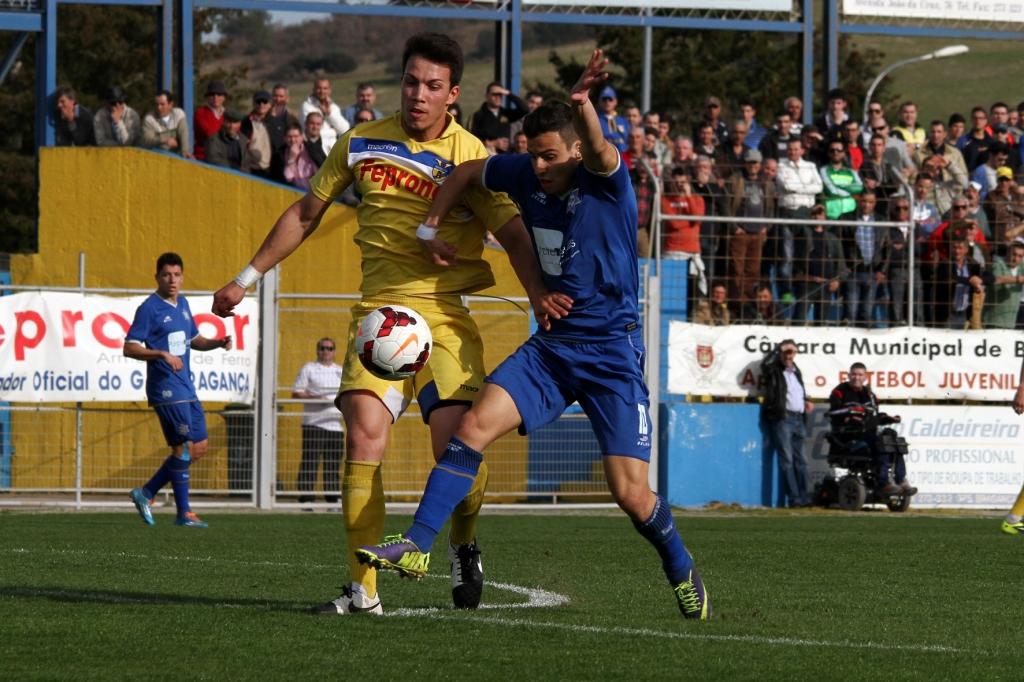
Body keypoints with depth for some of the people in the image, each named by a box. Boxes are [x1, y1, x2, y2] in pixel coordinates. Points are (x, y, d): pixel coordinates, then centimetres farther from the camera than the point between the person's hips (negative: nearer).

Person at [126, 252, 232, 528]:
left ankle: (146, 493, 15)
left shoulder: (182, 304, 14)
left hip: (186, 388, 9)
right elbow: (129, 348, -16)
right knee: (184, 447, -9)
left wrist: (218, 343, 8)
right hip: (166, 389, -9)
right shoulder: (149, 308, -10)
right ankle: (184, 513, 0)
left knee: (200, 447, 8)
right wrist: (162, 354, -28)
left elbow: (194, 339, 27)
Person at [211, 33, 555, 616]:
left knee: (458, 446, -16)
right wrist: (248, 277, 21)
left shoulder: (470, 157, 0)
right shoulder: (362, 143, 9)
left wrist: (538, 290, -26)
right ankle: (363, 591, -14)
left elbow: (514, 234, -7)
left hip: (446, 313, -2)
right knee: (364, 433, -19)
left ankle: (464, 546, 19)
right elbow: (306, 214, 20)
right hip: (379, 310, 2)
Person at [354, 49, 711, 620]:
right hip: (552, 343, 5)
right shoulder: (525, 176, 2)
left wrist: (583, 104, -58)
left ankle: (684, 575, 19)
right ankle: (417, 545, -11)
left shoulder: (606, 181, -14)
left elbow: (599, 151, -38)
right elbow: (469, 173, 19)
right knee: (475, 425, -15)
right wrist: (430, 227, 9)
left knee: (631, 492, -8)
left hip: (613, 352, -5)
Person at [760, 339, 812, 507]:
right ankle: (794, 498, -13)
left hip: (798, 419, 7)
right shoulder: (774, 371, 2)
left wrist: (806, 403, 12)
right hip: (782, 418, -7)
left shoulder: (796, 372, 23)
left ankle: (803, 497, 6)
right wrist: (778, 348, -7)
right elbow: (765, 364, -20)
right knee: (787, 460, -9)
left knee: (800, 460, 6)